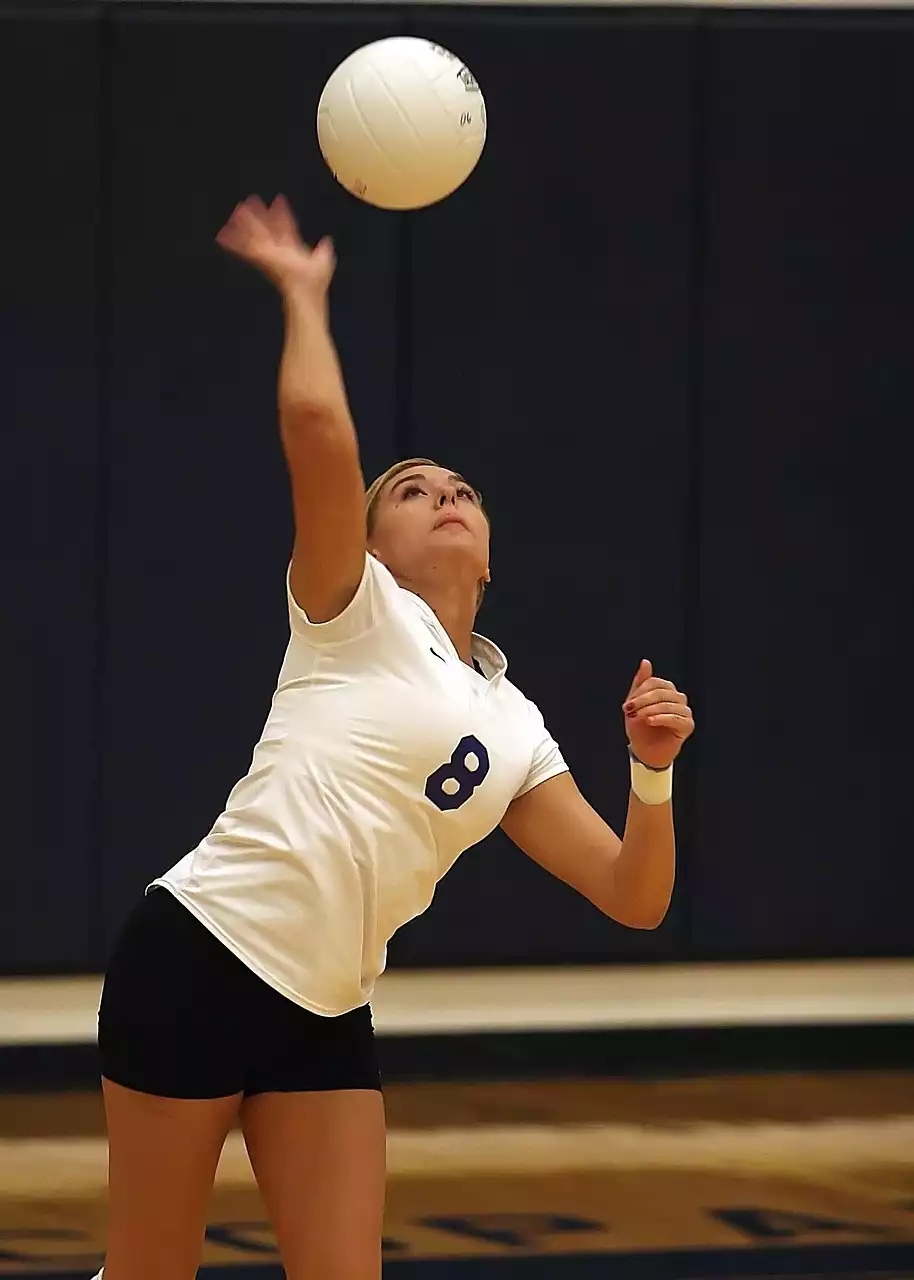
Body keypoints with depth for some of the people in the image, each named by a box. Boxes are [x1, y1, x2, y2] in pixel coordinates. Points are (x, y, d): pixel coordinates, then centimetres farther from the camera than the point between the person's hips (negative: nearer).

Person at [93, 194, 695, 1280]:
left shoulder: (514, 730, 16)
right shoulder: (354, 613, 0)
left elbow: (634, 898, 11)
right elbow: (317, 428, -18)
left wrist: (652, 771, -6)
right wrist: (304, 293, -5)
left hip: (325, 1016, 6)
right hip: (201, 957, -6)